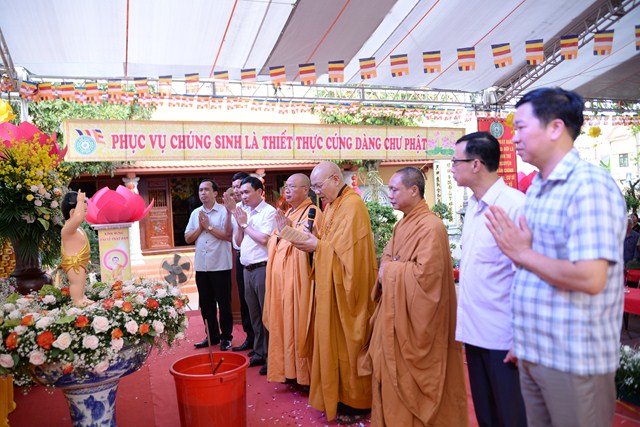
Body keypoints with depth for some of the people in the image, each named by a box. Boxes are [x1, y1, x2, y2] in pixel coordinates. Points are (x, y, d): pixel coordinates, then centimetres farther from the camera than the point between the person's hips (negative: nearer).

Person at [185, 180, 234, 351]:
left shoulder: (224, 211, -6)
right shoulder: (195, 213, 11)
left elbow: (228, 235, -17)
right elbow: (188, 239, 9)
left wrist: (209, 226, -13)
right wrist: (201, 227, -6)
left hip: (220, 266, -5)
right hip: (201, 266, 5)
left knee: (224, 303, 4)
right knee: (206, 303, 13)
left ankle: (226, 337, 17)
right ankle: (212, 335, 26)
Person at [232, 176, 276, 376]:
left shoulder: (269, 212, -8)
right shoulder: (245, 213, 14)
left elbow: (263, 239, -19)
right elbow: (238, 241, 16)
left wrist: (245, 224, -7)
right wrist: (239, 223, 1)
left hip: (262, 268, -7)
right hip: (247, 269, 7)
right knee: (254, 314, 14)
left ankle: (270, 357, 7)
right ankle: (259, 353, 25)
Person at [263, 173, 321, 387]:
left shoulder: (311, 213, -8)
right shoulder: (287, 213, 17)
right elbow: (274, 244, 22)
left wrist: (287, 229, -27)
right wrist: (278, 233, 3)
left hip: (297, 280, -8)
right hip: (281, 279, 8)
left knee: (297, 324, -1)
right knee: (282, 323, 12)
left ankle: (303, 374, 12)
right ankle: (288, 369, 24)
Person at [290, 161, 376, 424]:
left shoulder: (352, 205, -17)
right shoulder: (330, 205, 12)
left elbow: (347, 248, -22)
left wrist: (317, 246, -15)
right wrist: (312, 243, -3)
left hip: (345, 288, -9)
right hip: (330, 286, 9)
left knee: (347, 343, 2)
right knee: (332, 341, 14)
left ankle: (357, 403, 17)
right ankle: (338, 396, 28)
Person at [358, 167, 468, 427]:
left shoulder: (431, 226, -18)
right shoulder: (402, 225, 11)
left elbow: (425, 272, -26)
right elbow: (387, 259, 16)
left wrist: (391, 270, -13)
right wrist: (387, 269, -7)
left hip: (413, 317, -9)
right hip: (394, 313, 9)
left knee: (408, 381, 4)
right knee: (390, 374, 16)